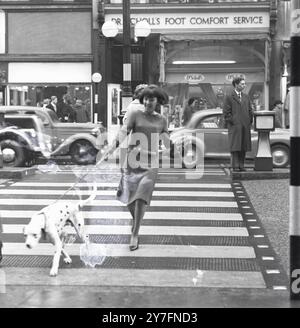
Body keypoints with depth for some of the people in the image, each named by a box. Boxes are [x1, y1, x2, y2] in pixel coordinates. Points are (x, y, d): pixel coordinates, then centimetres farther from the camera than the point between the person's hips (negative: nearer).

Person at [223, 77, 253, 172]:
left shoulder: (246, 97, 17)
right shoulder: (229, 97, 0)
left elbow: (250, 111, 19)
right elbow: (226, 113, -4)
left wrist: (249, 122, 9)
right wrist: (232, 122, -10)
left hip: (245, 127, 5)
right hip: (234, 127, -5)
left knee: (244, 147, 4)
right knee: (235, 147, -6)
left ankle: (241, 166, 9)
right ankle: (235, 166, -5)